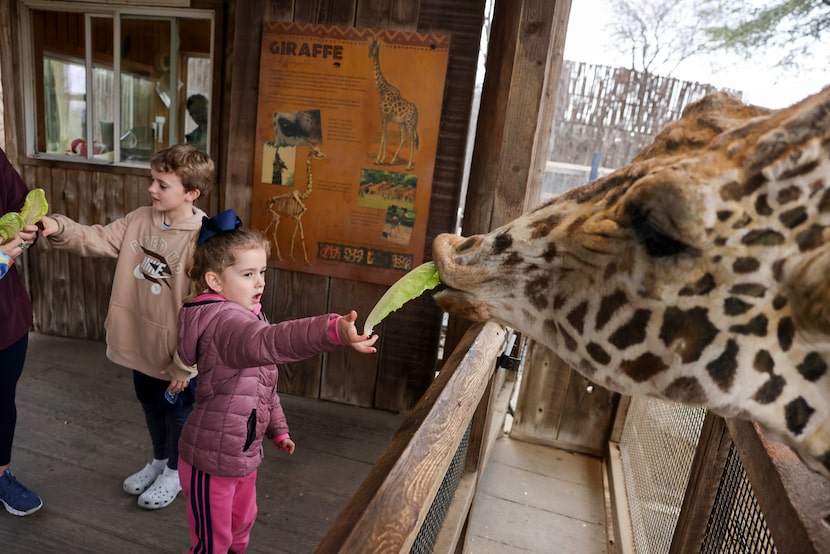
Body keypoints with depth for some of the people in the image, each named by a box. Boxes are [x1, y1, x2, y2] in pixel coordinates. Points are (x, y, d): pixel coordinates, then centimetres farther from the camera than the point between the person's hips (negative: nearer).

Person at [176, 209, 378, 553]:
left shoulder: (248, 316, 5)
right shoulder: (221, 321, -27)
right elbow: (267, 342, -51)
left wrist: (277, 430, 18)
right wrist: (333, 331, -66)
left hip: (244, 453, 9)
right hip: (211, 459, -9)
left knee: (241, 523, 28)